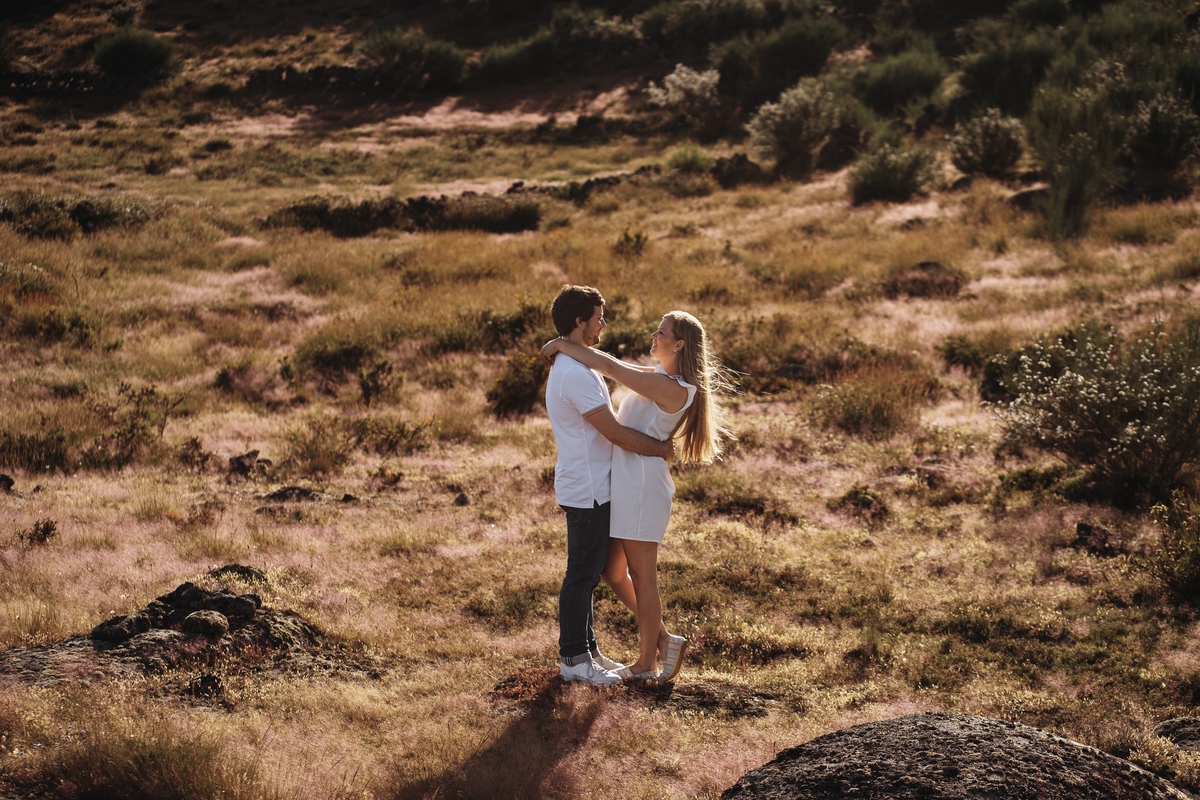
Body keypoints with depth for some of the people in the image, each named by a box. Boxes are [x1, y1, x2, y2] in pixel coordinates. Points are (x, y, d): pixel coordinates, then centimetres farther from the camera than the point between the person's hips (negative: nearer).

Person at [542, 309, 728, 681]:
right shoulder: (657, 376, 11)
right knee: (613, 572, 14)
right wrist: (569, 345, -1)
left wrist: (563, 345, -13)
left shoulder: (673, 389, -19)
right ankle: (663, 639, 23)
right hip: (625, 483, 10)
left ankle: (646, 663, 15)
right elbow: (612, 365, 14)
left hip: (643, 486, -10)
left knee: (643, 577, 3)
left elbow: (610, 367, -21)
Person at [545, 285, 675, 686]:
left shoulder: (570, 367, 13)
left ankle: (586, 649, 24)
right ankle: (574, 660, 5)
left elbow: (608, 428, 18)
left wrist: (655, 443, 10)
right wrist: (660, 450, -8)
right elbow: (614, 432, -21)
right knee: (582, 575, -2)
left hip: (591, 489, 10)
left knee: (587, 573, 16)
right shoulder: (577, 374, -22)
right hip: (587, 491, -10)